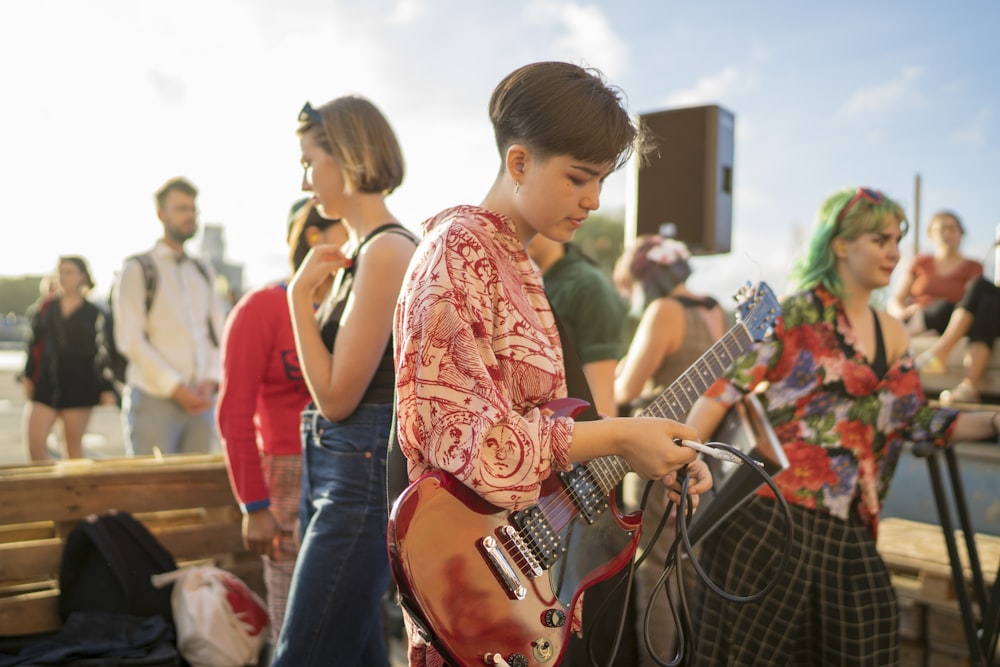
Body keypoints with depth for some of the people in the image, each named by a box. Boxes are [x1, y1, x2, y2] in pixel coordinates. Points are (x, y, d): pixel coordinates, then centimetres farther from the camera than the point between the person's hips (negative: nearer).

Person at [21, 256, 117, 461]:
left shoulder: (93, 313, -1)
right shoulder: (46, 307, 9)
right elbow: (35, 344, 14)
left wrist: (107, 388, -6)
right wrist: (28, 376, 10)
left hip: (79, 385, -3)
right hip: (47, 382, 3)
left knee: (73, 446, 4)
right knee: (34, 441, -6)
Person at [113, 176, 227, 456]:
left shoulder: (204, 273, 18)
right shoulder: (137, 269, 3)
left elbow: (217, 334, 14)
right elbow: (130, 339, -6)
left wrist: (210, 381, -3)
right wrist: (175, 387, -11)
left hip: (200, 401, 4)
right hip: (154, 399, -4)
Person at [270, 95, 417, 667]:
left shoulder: (388, 251, -17)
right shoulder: (358, 250, 12)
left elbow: (337, 397, -18)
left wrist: (300, 293, -13)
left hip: (364, 473, -10)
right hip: (337, 467, 10)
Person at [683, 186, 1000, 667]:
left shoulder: (892, 334, 16)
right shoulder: (800, 311, -6)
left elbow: (914, 422, 17)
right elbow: (728, 385, -12)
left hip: (848, 532, 7)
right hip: (771, 516, -6)